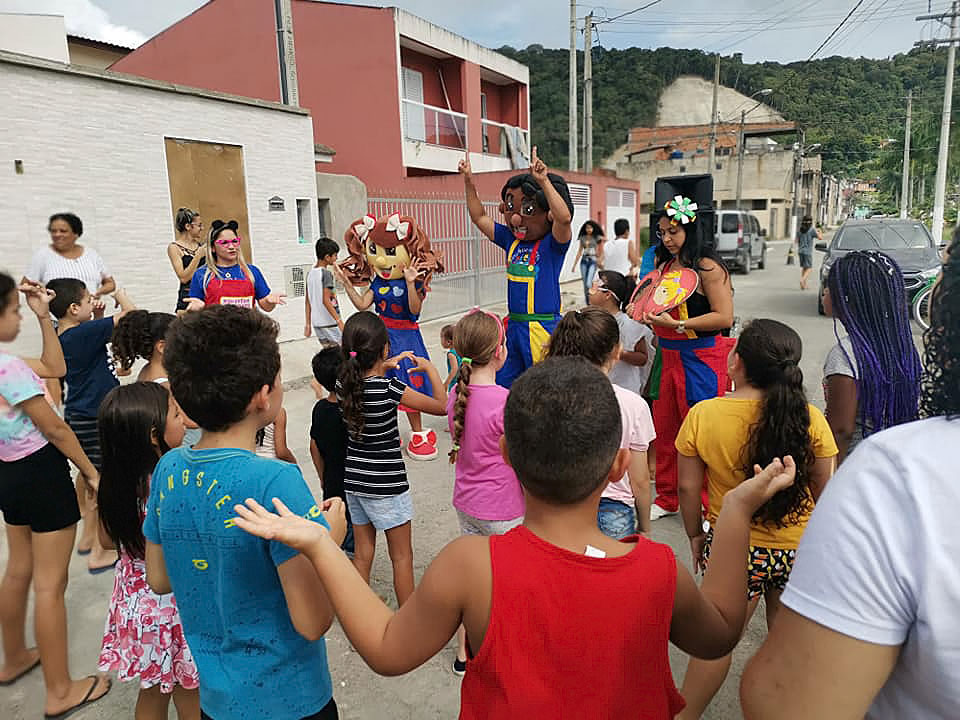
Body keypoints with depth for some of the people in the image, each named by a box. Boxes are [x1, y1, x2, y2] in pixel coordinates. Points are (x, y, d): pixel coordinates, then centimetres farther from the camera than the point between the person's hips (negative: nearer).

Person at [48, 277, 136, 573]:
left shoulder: (60, 336, 4)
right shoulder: (85, 334, -22)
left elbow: (96, 334, 23)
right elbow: (131, 314, -24)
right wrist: (120, 295, -4)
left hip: (76, 415, 9)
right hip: (96, 418, -9)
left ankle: (88, 536, 38)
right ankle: (100, 552, 10)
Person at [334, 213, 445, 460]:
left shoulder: (413, 281, -11)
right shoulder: (377, 282, 3)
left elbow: (415, 309, -24)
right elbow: (362, 304, -6)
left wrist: (410, 283, -36)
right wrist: (346, 282, -11)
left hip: (405, 336, -4)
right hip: (382, 335, 4)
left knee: (410, 382, 1)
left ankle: (417, 434, 17)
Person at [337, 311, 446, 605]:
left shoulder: (343, 383, -5)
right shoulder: (390, 388, -22)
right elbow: (441, 406, -13)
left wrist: (384, 367, 14)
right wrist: (429, 367, -3)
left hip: (353, 479, 6)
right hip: (386, 483, -6)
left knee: (362, 552, 19)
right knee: (402, 555, 10)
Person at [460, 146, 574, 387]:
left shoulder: (552, 245, -9)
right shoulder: (511, 241, 10)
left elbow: (564, 217, -30)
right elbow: (480, 218, 19)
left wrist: (544, 181, -36)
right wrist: (469, 183, 13)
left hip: (543, 327, -7)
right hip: (514, 326, 7)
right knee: (501, 385, 13)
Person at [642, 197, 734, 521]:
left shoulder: (707, 267, -12)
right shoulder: (664, 265, 11)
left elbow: (724, 316, -18)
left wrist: (677, 325, -23)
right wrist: (648, 316, 3)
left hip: (701, 358, -7)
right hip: (667, 357, 7)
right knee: (664, 430, 12)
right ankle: (667, 499, 27)